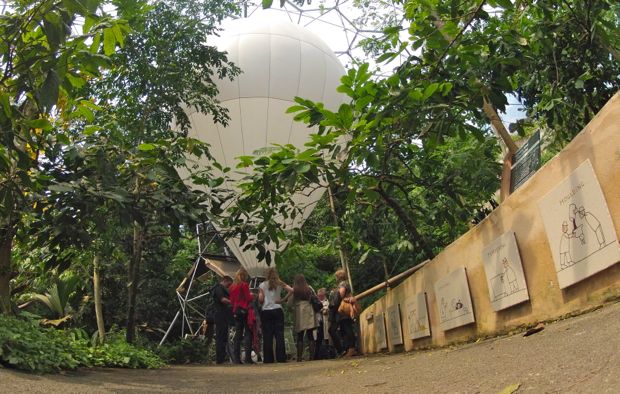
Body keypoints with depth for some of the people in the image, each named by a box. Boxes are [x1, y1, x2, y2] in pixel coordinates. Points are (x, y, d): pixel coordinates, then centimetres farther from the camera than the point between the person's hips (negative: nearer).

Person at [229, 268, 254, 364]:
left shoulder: (232, 286, 10)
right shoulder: (244, 285, -8)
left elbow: (231, 301, 13)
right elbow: (248, 298, -11)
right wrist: (252, 295, 8)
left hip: (236, 311, 6)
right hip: (244, 310, -6)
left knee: (238, 334, 9)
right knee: (247, 333, -4)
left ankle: (236, 358, 8)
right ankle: (248, 358, -9)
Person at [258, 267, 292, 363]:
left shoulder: (262, 285, 4)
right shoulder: (280, 284, 6)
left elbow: (260, 300, -2)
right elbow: (292, 290, -5)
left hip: (265, 311, 0)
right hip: (277, 310, 0)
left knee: (267, 336, 2)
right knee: (279, 335, 2)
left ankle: (268, 359, 3)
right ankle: (281, 358, -1)